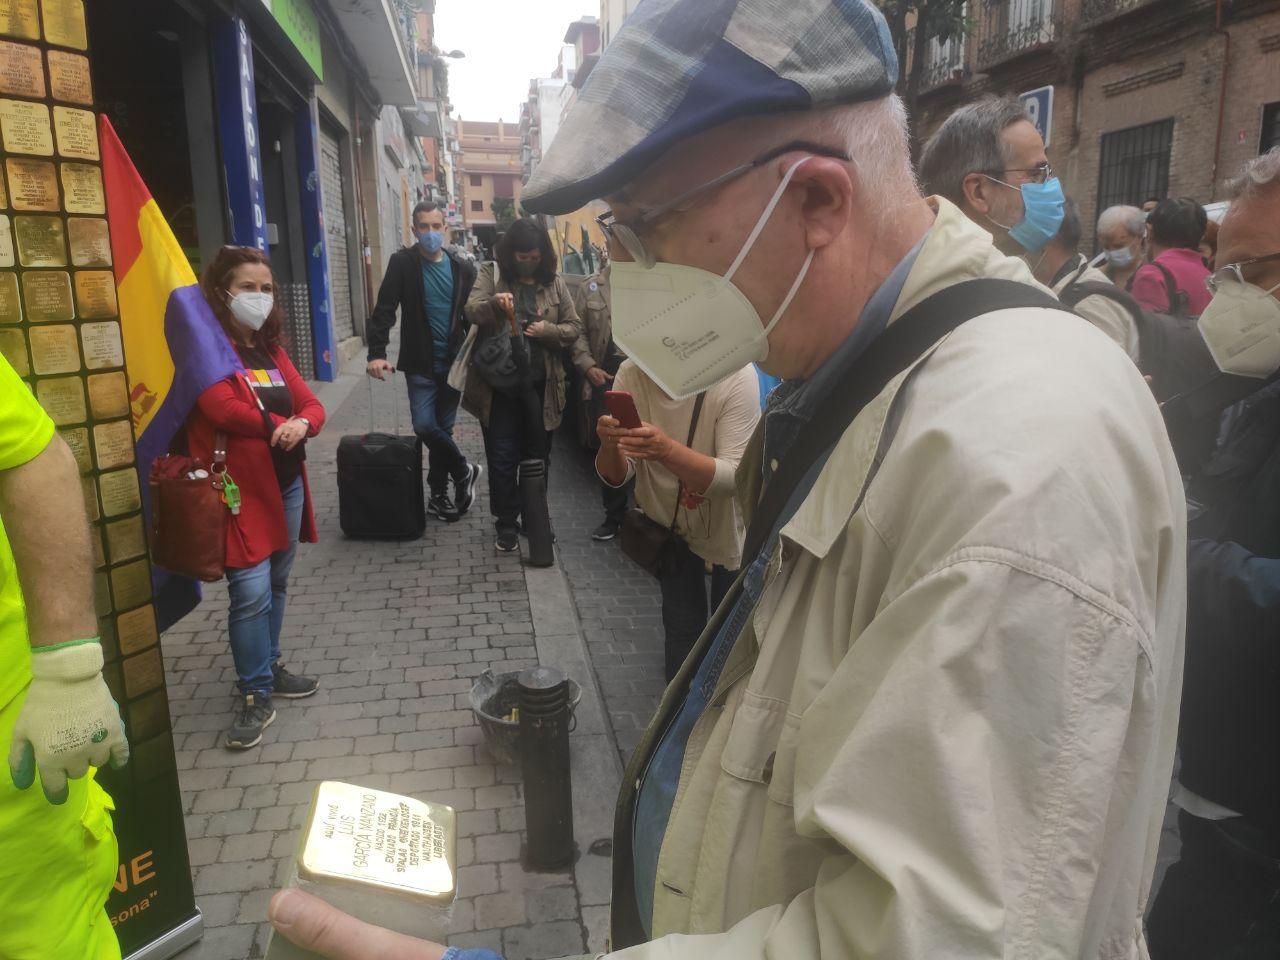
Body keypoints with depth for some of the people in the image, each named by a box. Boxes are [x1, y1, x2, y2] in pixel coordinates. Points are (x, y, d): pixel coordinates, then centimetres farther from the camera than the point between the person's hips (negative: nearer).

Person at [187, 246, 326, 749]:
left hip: (287, 484, 7)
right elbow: (224, 409, -24)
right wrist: (277, 427, -12)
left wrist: (301, 424, -17)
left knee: (276, 585, 17)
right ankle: (256, 695, 7)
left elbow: (312, 404, 6)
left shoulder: (272, 349, 13)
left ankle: (269, 668, 33)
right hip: (240, 490, -7)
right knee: (251, 593, -7)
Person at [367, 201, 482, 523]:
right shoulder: (402, 263, -4)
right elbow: (384, 310, -8)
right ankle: (464, 471, 11)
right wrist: (377, 353, -20)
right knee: (425, 425, -13)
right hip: (420, 363, -2)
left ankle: (438, 495, 20)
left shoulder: (462, 266, 4)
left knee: (442, 428, 7)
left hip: (453, 362, 2)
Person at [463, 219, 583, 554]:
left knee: (537, 454, 14)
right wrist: (493, 302, -35)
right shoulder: (491, 274, 0)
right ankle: (506, 524, 15)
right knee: (502, 457, 3)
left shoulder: (554, 282, 5)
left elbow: (574, 327, 4)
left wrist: (547, 329, -16)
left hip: (540, 384, 2)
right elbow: (471, 312, -14)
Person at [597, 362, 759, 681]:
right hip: (667, 520, 2)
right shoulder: (631, 374, -20)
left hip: (727, 525, -2)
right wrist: (610, 446, -39)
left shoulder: (736, 376, -29)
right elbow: (616, 477, -17)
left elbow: (735, 476, -34)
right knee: (681, 628, 11)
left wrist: (666, 450, -49)